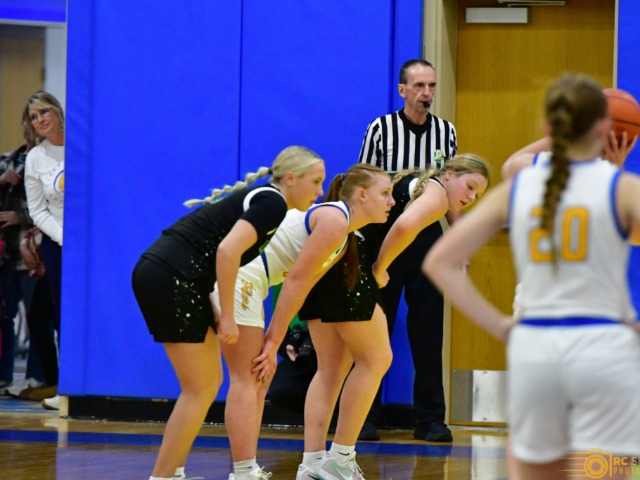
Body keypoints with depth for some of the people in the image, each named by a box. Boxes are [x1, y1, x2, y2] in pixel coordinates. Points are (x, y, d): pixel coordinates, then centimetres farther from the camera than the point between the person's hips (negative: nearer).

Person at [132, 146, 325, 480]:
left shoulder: (259, 198, 20)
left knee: (209, 382, 15)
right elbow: (228, 250, -22)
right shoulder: (272, 203, -9)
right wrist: (227, 317, -17)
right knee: (199, 390, -4)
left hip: (158, 274, 9)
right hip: (173, 279, -9)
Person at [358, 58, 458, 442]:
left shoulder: (446, 132, 7)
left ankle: (431, 418, 7)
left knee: (428, 331, 2)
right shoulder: (381, 129, -2)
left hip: (428, 237, 2)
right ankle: (366, 416, 8)